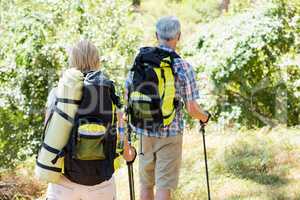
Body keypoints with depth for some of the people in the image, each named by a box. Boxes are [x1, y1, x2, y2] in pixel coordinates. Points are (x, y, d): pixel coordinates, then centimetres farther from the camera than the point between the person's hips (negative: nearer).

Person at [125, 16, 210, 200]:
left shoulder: (139, 60, 0)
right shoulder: (183, 67, -12)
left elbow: (127, 96, 7)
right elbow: (192, 109, -11)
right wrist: (205, 117, 10)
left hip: (145, 132, 4)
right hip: (170, 135, -4)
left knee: (146, 184, 16)